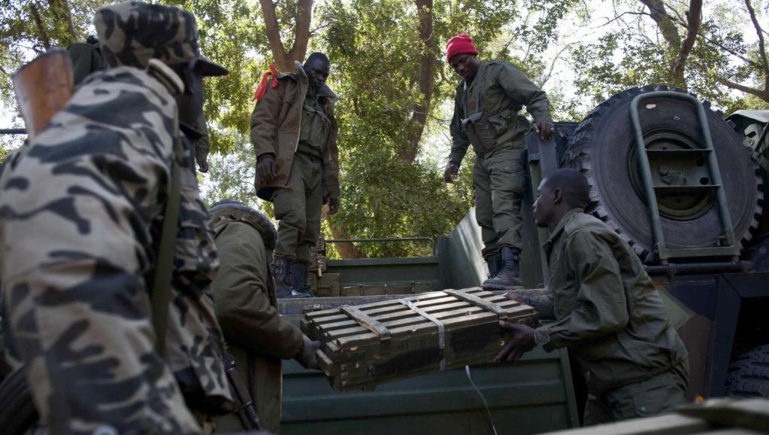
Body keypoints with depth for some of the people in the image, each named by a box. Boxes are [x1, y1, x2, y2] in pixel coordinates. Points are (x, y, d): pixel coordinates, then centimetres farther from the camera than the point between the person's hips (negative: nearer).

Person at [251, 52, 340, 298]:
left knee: (310, 230, -2)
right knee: (294, 218, -25)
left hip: (315, 168, 7)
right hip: (289, 162, -7)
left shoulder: (325, 104, 31)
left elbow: (331, 150, 28)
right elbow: (262, 119, -1)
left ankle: (299, 286, -1)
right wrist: (264, 154, -19)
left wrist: (333, 189, 20)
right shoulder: (284, 85, 13)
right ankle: (281, 284, -28)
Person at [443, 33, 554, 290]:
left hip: (508, 149, -8)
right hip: (484, 158, 8)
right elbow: (459, 132, 27)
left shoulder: (498, 71, 2)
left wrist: (542, 119, -26)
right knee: (486, 217, 1)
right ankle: (495, 273, 2)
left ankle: (511, 268, -33)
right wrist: (454, 161, 14)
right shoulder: (462, 90, 23)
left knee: (505, 207, -24)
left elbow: (535, 96, -7)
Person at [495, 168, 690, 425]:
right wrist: (529, 303, 17)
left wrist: (537, 337, -17)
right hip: (612, 377, 10)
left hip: (645, 373, -10)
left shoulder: (582, 234, -17)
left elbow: (606, 315, -23)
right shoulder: (566, 238, 13)